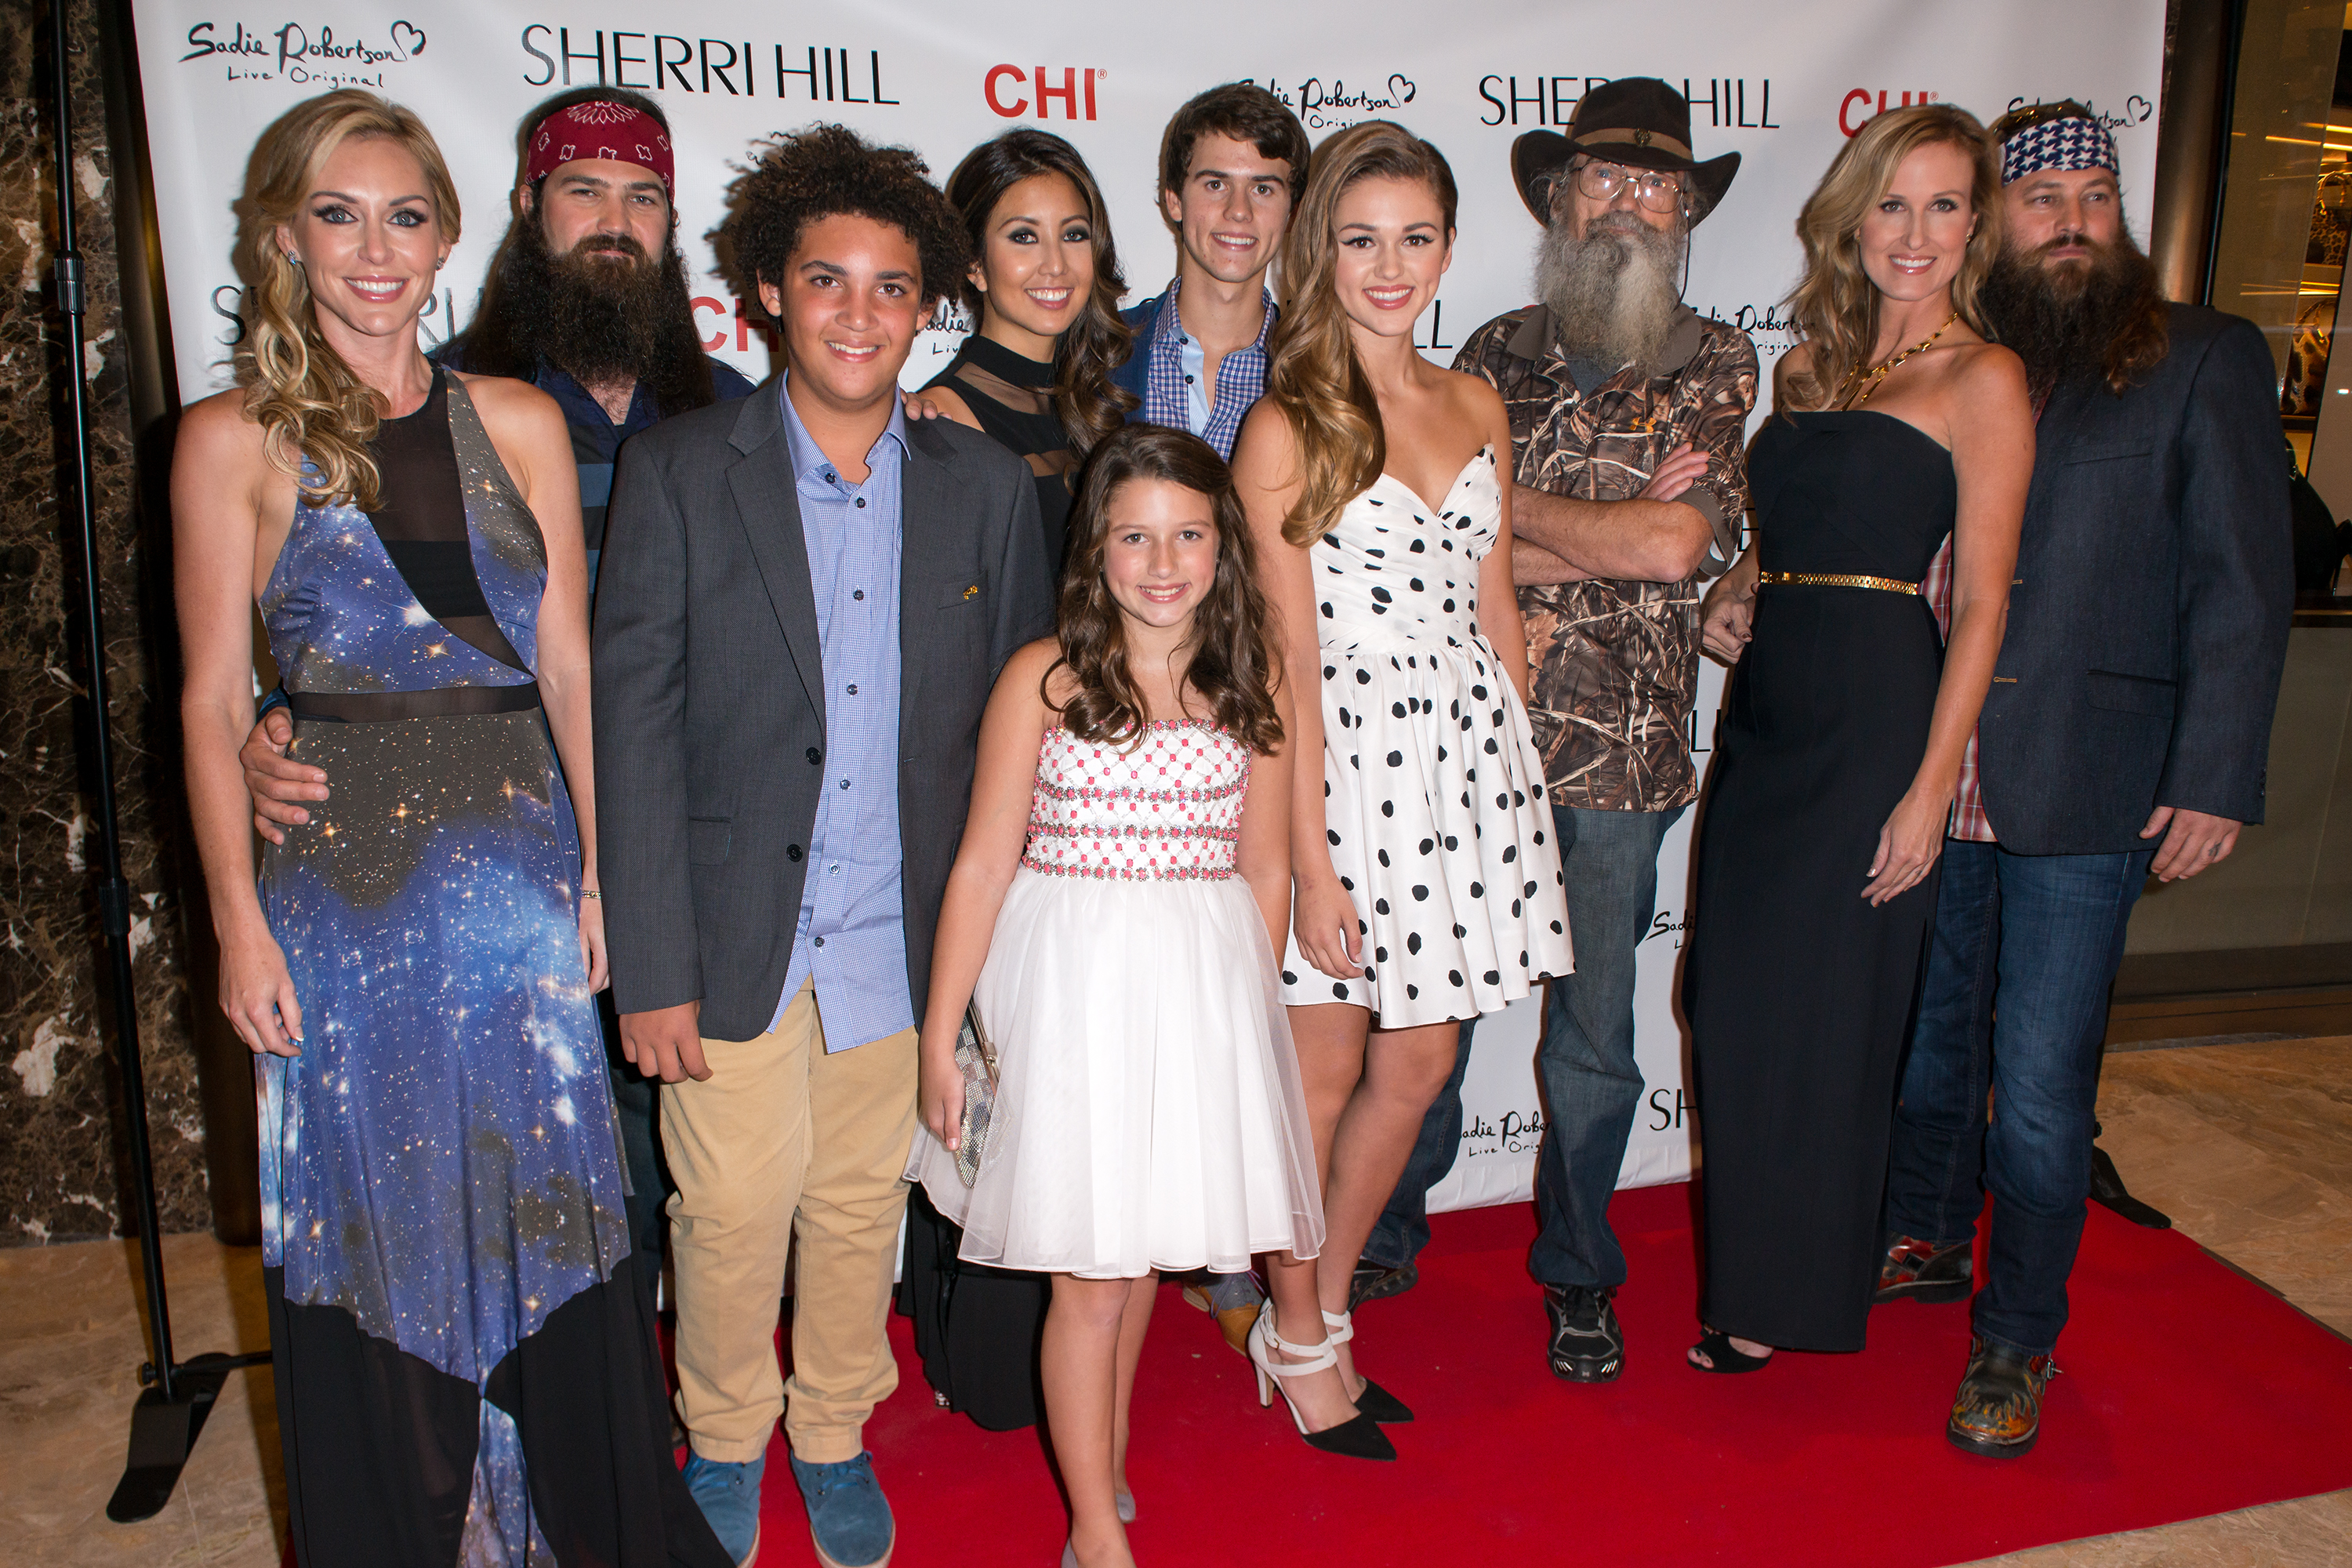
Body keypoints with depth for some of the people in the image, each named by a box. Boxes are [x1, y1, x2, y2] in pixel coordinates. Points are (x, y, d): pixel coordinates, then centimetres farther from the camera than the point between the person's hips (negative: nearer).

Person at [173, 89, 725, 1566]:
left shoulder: (519, 423, 5)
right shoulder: (234, 442, -1)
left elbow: (570, 666, 5)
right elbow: (213, 705, -1)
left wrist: (601, 871, 1)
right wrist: (240, 922, -5)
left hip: (516, 861, 2)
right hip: (338, 878, -1)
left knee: (552, 1202, 9)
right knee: (374, 1221, 10)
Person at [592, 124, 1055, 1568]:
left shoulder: (989, 487, 1)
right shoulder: (677, 471, -5)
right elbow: (633, 728, -7)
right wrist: (652, 965, -10)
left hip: (901, 939, 2)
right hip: (733, 934, -2)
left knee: (863, 1208, 15)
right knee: (733, 1212, 8)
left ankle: (834, 1437, 41)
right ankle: (725, 1440, 38)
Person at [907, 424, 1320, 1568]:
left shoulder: (1252, 683, 3)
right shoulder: (1044, 679, -6)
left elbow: (1264, 868, 10)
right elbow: (983, 866, -4)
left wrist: (1245, 1005, 11)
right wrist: (940, 1034, -3)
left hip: (1203, 988, 3)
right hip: (1074, 987, -3)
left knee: (1143, 1250, 15)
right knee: (1090, 1272, 3)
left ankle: (1103, 1465, 39)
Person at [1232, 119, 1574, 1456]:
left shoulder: (1476, 407, 10)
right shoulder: (1285, 430, -8)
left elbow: (1496, 608, 15)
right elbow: (1288, 667, -11)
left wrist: (1523, 778, 11)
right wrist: (1312, 861, -13)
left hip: (1468, 756, 6)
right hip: (1341, 763, -6)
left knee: (1420, 1065, 14)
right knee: (1323, 1077, 7)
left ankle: (1323, 1309, 34)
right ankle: (1299, 1337, 29)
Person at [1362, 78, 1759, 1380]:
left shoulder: (1715, 367, 4)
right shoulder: (1497, 354, 7)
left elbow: (1681, 543, -12)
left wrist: (1510, 510, -5)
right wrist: (1620, 532, -11)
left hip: (1618, 757, -1)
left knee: (1592, 1038, 11)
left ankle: (1577, 1274, 31)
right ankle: (1385, 1238, 31)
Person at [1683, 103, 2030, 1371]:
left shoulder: (1981, 378, -5)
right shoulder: (1809, 364, 14)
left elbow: (1980, 601, -9)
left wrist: (1929, 786, -14)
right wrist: (1725, 596, 4)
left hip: (1873, 715, -6)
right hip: (1764, 707, 7)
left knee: (1817, 1012, 3)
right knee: (1732, 1002, 11)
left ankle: (1788, 1301, 22)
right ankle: (1747, 1271, 31)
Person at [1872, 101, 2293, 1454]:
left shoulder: (2207, 360, 1)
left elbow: (2242, 585, -3)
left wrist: (2216, 778, -9)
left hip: (2087, 789, -3)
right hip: (1933, 775, 4)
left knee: (2040, 1082, 1)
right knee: (1926, 1033, 17)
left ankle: (2019, 1341, 20)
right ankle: (1927, 1244, 40)